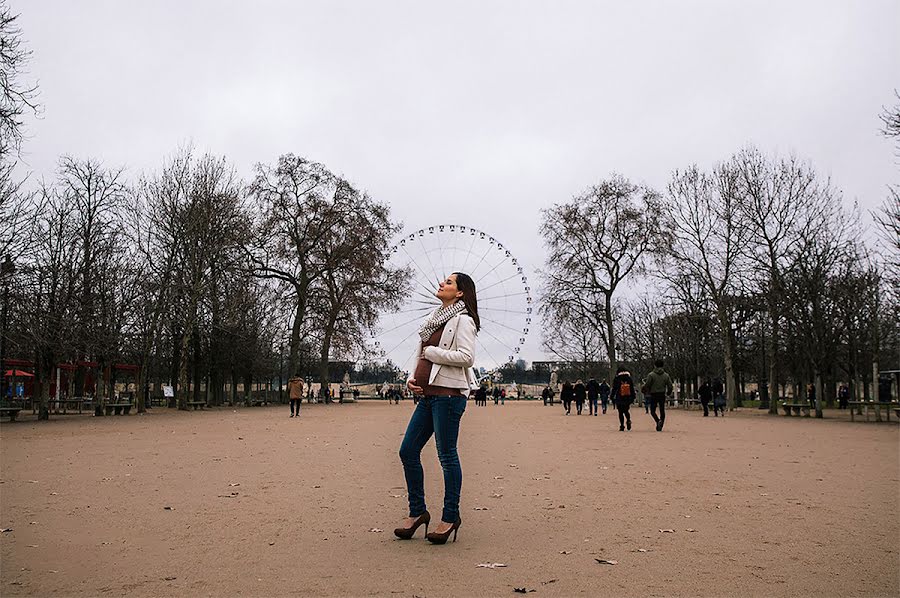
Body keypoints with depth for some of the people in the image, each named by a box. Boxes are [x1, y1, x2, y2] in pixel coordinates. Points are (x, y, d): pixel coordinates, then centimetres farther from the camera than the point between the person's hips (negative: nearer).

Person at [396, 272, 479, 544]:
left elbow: (466, 357, -17)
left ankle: (451, 516, 12)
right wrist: (412, 378, 8)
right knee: (408, 451, 8)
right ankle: (417, 511, 21)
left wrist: (432, 352, -11)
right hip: (428, 394, 9)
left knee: (447, 455, -2)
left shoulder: (463, 320, -5)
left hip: (448, 394, -9)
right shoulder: (435, 318, 20)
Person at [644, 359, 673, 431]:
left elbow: (647, 385, -8)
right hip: (662, 395, 3)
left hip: (654, 395, -3)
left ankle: (658, 421, -20)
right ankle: (660, 426, 4)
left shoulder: (651, 375, -7)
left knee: (652, 411, 5)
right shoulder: (666, 375, 5)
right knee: (662, 411, 10)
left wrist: (645, 393, 9)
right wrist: (668, 393, 21)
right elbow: (670, 386, 5)